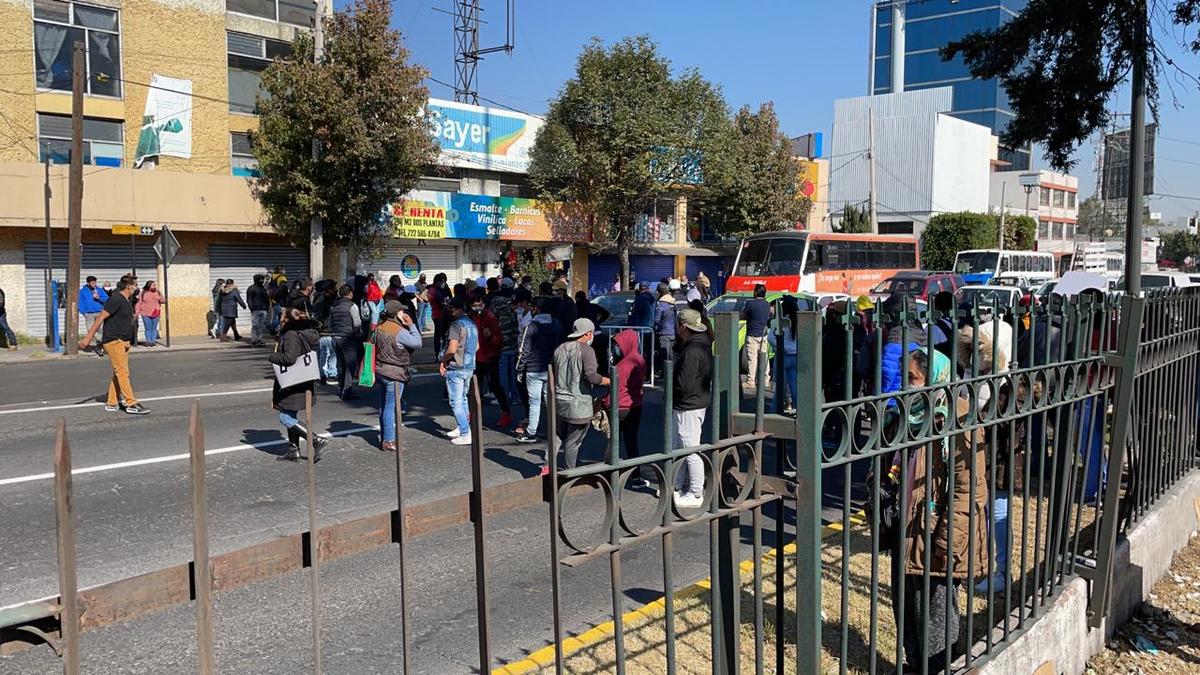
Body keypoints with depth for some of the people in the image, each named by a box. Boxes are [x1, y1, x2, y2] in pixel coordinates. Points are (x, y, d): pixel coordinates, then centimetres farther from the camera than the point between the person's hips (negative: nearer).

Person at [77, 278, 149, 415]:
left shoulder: (127, 301, 15)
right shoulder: (116, 299, -13)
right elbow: (100, 317, -16)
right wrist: (88, 337, -18)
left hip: (123, 342, 9)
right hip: (114, 341, -9)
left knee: (118, 373, 11)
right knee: (123, 372, -10)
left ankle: (112, 403, 17)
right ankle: (131, 404, -11)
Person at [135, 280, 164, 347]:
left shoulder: (158, 293, 5)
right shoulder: (143, 293, 0)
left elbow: (163, 301, -1)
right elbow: (139, 303, 1)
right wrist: (137, 312, -3)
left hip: (155, 314, 2)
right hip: (146, 314, -2)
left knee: (154, 328, 6)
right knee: (148, 328, 1)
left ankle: (153, 341, 10)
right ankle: (148, 341, 5)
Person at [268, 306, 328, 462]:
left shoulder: (291, 335, -19)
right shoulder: (304, 333, 10)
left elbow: (289, 358, -28)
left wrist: (271, 356, -12)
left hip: (292, 384, -10)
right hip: (301, 384, 10)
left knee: (286, 419, -4)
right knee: (292, 417, 18)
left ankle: (317, 440, -9)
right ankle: (294, 449, 25)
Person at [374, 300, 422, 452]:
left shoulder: (379, 328, 7)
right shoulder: (400, 332, -18)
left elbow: (372, 346, 15)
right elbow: (417, 343, -16)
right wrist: (411, 325, -8)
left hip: (380, 371, 9)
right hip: (394, 374, -8)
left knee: (384, 405, 16)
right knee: (391, 407, -4)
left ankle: (383, 437, 25)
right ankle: (388, 441, 0)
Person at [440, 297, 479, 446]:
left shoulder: (456, 325, -17)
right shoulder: (472, 324, 10)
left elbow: (452, 349, -24)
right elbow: (477, 346, 20)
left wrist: (442, 361, -10)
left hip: (456, 368, -9)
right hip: (470, 367, 9)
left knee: (456, 402, -3)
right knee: (462, 399, 21)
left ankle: (466, 435, -5)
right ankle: (461, 428, 29)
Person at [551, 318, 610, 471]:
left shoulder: (560, 349, 9)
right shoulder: (586, 350, -12)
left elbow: (552, 374, 15)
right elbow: (591, 376, -24)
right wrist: (609, 381, -9)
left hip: (559, 401, 6)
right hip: (578, 404, -6)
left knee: (557, 436, 19)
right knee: (573, 442, 4)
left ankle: (548, 465, 10)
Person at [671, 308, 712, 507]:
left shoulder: (692, 352, -24)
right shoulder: (702, 345, 9)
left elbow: (684, 384, -27)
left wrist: (669, 384, -9)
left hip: (689, 407, -11)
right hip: (683, 405, 11)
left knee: (691, 451, -1)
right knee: (678, 448, 20)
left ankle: (695, 494, 9)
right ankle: (678, 486, 31)